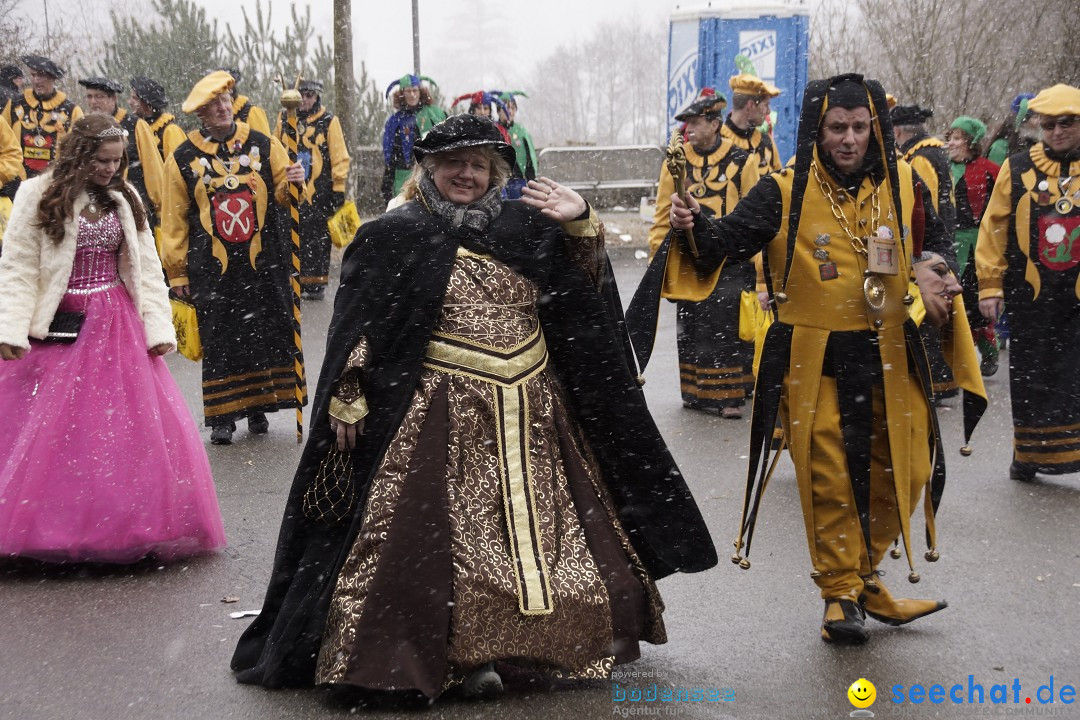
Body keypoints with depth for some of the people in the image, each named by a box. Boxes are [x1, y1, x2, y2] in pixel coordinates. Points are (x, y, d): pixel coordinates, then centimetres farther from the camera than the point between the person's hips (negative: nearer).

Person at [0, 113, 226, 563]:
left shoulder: (125, 199, 9)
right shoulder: (38, 196, -3)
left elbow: (147, 267, 9)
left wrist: (158, 326, 0)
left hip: (118, 326, 4)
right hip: (59, 330, -3)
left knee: (134, 427, 0)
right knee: (49, 434, 0)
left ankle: (129, 530, 10)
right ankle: (49, 528, 11)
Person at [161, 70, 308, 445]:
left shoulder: (263, 145, 4)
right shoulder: (183, 159, 2)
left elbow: (283, 195, 8)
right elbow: (175, 221, 6)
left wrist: (292, 183, -16)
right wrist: (177, 271, 5)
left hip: (263, 261, 1)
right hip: (212, 266, -1)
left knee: (267, 332, 5)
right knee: (219, 340, 1)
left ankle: (258, 407, 19)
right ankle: (222, 417, 9)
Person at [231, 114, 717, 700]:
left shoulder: (524, 228, 9)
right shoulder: (395, 236, -2)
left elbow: (583, 289, 12)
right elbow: (357, 325, -3)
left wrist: (581, 226, -4)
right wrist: (346, 400, -7)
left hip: (532, 413, 4)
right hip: (442, 415, -4)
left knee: (545, 529, 10)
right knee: (451, 535, -2)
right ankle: (470, 654, 11)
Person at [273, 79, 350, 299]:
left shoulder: (328, 121, -1)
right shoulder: (284, 119, 9)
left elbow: (340, 157, -1)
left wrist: (338, 188, -5)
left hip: (319, 191, -3)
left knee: (317, 239, 1)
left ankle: (316, 284, 9)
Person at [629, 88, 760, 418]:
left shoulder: (741, 161, -3)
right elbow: (664, 214, 8)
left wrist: (756, 260, -2)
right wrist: (657, 257, 5)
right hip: (687, 261, 2)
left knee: (728, 328, 0)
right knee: (691, 327, 7)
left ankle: (730, 394, 9)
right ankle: (696, 391, 18)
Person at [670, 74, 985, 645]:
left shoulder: (905, 186, 2)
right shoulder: (784, 192, -7)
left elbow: (936, 242, 15)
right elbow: (730, 238, -14)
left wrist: (933, 268, -7)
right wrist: (697, 226, -35)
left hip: (888, 355, 4)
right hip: (813, 360, -3)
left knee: (900, 471, 9)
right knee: (829, 479, 1)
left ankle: (864, 575, 30)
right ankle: (840, 592, 17)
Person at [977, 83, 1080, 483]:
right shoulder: (1017, 169, 1)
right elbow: (995, 228, 4)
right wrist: (990, 284, 0)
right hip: (1031, 296, 1)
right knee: (1031, 377, 10)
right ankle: (1029, 455, 23)